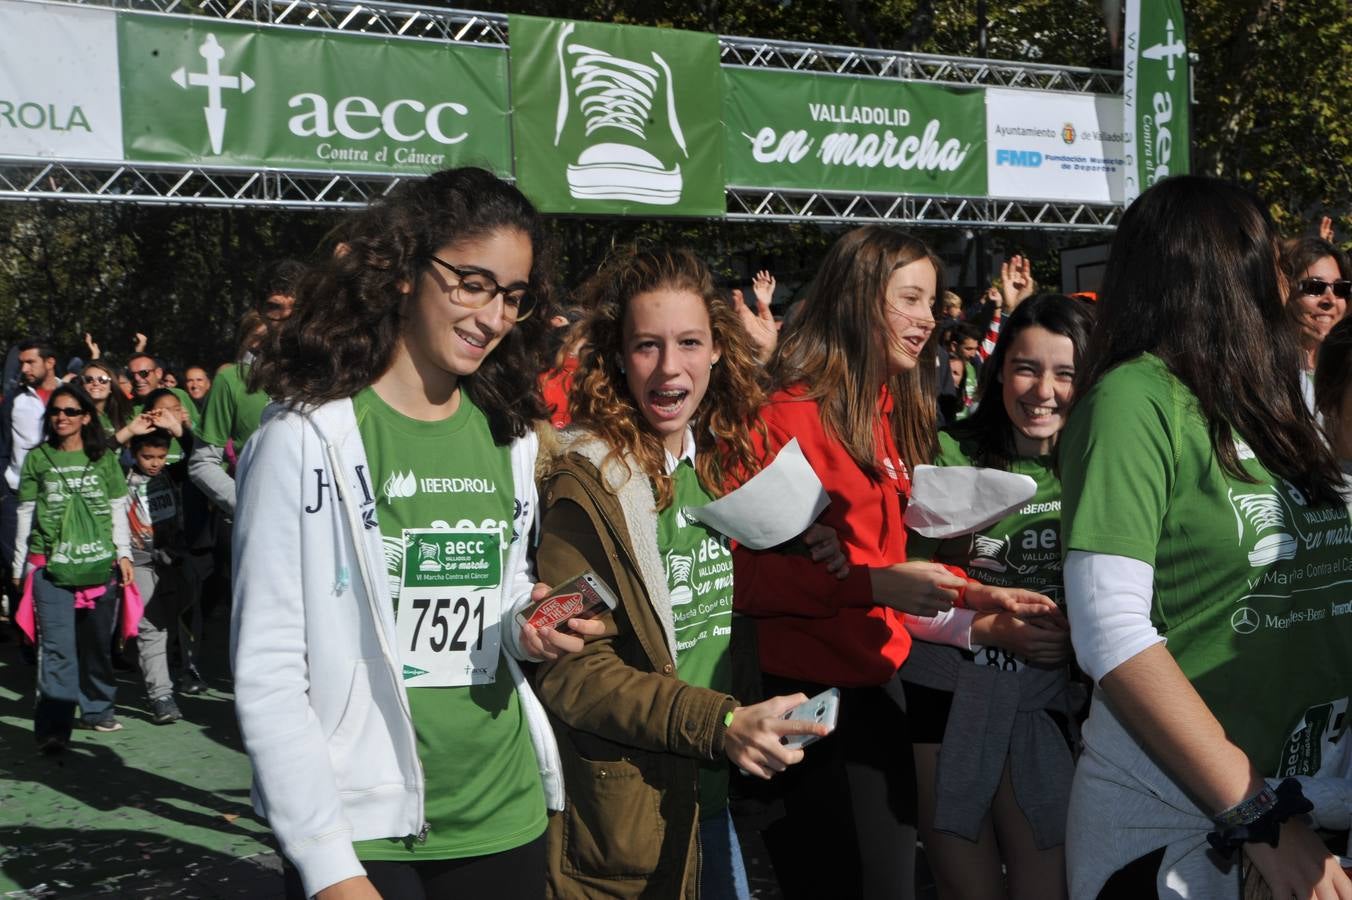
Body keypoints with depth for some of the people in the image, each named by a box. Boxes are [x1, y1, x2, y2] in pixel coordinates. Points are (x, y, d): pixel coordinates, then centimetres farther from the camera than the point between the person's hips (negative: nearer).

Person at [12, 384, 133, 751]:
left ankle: (96, 709, 27)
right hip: (50, 566, -2)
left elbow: (118, 509, 10)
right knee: (56, 647, -9)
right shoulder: (38, 458, 6)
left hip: (100, 565, 2)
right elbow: (26, 512, 10)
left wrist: (123, 554, 5)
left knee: (98, 642, 11)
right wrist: (19, 564, 10)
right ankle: (53, 727, -8)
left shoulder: (103, 458, 7)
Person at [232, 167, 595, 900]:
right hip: (363, 828, -5)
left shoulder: (510, 437, 5)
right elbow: (267, 674, -12)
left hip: (506, 815, 5)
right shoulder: (307, 436, -11)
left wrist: (527, 628, -5)